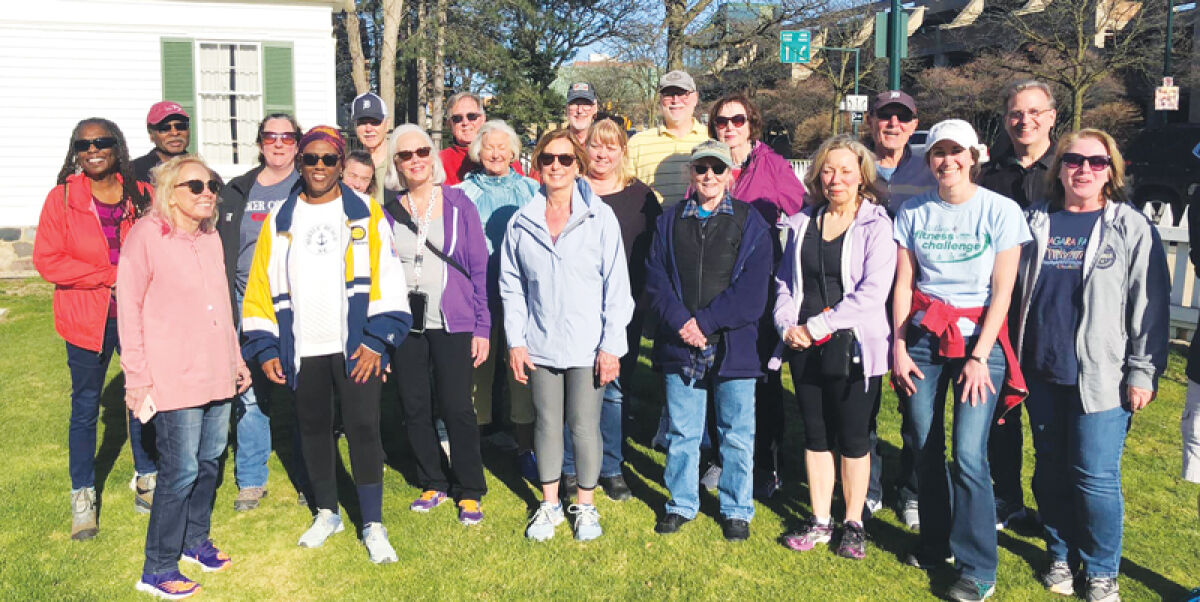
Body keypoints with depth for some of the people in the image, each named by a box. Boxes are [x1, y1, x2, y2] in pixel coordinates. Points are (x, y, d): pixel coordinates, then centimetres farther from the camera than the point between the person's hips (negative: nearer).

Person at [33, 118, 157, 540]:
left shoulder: (141, 195, 3)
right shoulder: (62, 198, -3)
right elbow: (46, 260, -7)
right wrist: (110, 277, -15)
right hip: (87, 319, -2)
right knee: (85, 407, 9)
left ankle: (146, 484, 28)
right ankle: (82, 499, 22)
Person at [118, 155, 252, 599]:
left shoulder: (211, 237, 12)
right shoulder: (146, 235, -9)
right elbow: (128, 310, -9)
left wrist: (236, 359, 21)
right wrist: (137, 380, -10)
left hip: (218, 376, 7)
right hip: (174, 379, -7)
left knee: (209, 461, 15)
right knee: (181, 470, -4)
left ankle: (195, 541, 34)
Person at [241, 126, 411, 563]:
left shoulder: (366, 214, 1)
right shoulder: (280, 220, 9)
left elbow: (387, 279, -3)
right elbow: (260, 286, 10)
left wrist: (377, 340, -11)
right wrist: (265, 347, 3)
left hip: (356, 346, -3)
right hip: (302, 350, 3)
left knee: (363, 429, -4)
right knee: (313, 429, 14)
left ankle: (373, 525, 7)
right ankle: (327, 512, 32)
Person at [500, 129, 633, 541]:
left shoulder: (600, 217, -3)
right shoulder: (522, 222, 4)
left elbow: (617, 286, -3)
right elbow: (512, 288, 8)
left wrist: (611, 344, -7)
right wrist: (515, 341, 2)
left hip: (588, 347, -2)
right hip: (540, 346, 2)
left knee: (584, 425, 3)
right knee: (547, 423, 11)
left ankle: (586, 505, 23)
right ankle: (549, 504, 27)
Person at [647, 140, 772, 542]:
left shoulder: (751, 224, 1)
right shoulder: (669, 222, 10)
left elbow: (752, 290, -8)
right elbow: (655, 282, 1)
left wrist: (704, 321, -15)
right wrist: (680, 322, -15)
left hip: (733, 346, -2)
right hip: (679, 345, 2)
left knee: (736, 434, 8)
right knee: (681, 432, 11)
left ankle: (737, 509, 24)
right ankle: (682, 504, 27)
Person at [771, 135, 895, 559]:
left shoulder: (876, 225, -6)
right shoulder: (802, 223, 10)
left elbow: (872, 292, -15)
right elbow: (785, 281, 12)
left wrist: (818, 326, -15)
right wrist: (787, 325, -5)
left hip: (853, 346, -4)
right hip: (804, 348, 5)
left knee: (853, 440, 5)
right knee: (815, 435, 13)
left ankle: (853, 524, 22)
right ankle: (820, 521, 25)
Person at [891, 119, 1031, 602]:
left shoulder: (1000, 211, -3)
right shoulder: (914, 212, 6)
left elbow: (1002, 291, -6)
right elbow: (903, 284, 7)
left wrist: (979, 356, -11)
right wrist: (899, 346, 0)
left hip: (979, 339, -3)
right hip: (923, 339, 3)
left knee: (968, 454, -10)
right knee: (924, 447, 6)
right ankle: (935, 543, 25)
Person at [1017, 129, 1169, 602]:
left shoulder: (1132, 229, -1)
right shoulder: (1034, 223, 8)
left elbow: (1150, 306, -2)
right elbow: (1013, 289, 12)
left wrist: (1143, 372, -6)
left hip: (1100, 377, -3)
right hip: (1041, 371, 4)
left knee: (1096, 476, -2)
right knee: (1051, 470, 13)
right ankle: (1060, 556, 30)